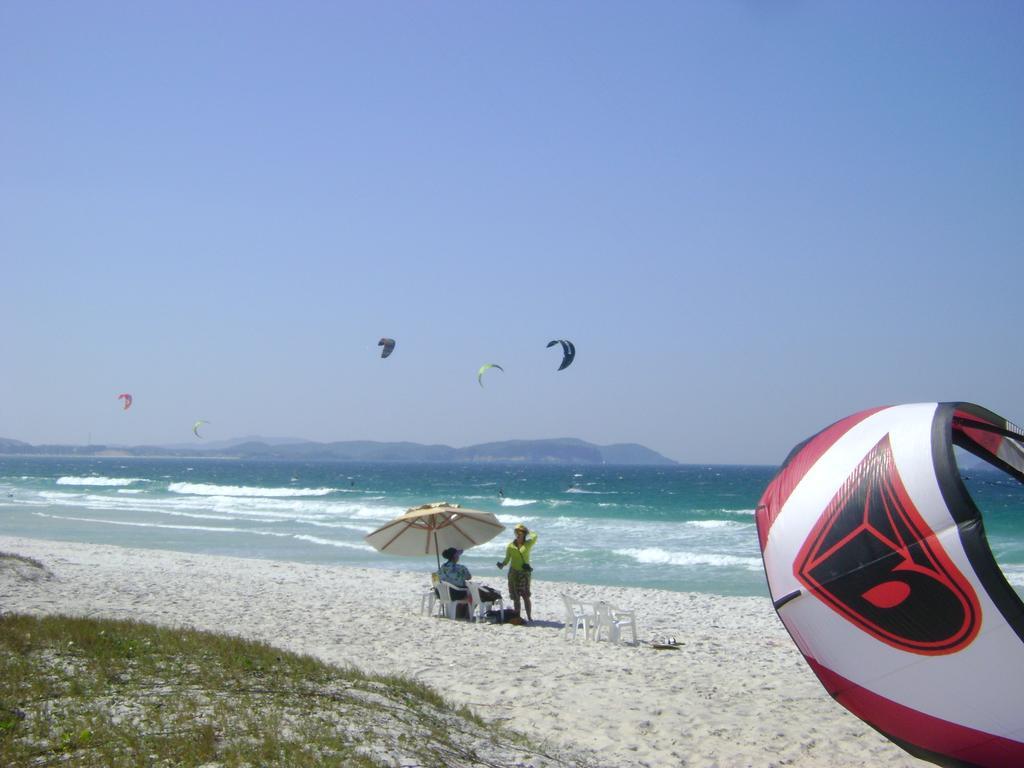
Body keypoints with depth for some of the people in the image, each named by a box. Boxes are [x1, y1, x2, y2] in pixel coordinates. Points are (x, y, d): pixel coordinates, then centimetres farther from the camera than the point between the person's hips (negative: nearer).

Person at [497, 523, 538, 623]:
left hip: (524, 573, -2)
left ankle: (529, 617, -6)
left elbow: (534, 536, -13)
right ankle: (517, 617, 12)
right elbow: (507, 559, 7)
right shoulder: (511, 546, 6)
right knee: (516, 597, 5)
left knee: (526, 596, -10)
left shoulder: (528, 544, 3)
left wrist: (527, 532, 3)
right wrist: (502, 564, -12)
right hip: (513, 573, 2)